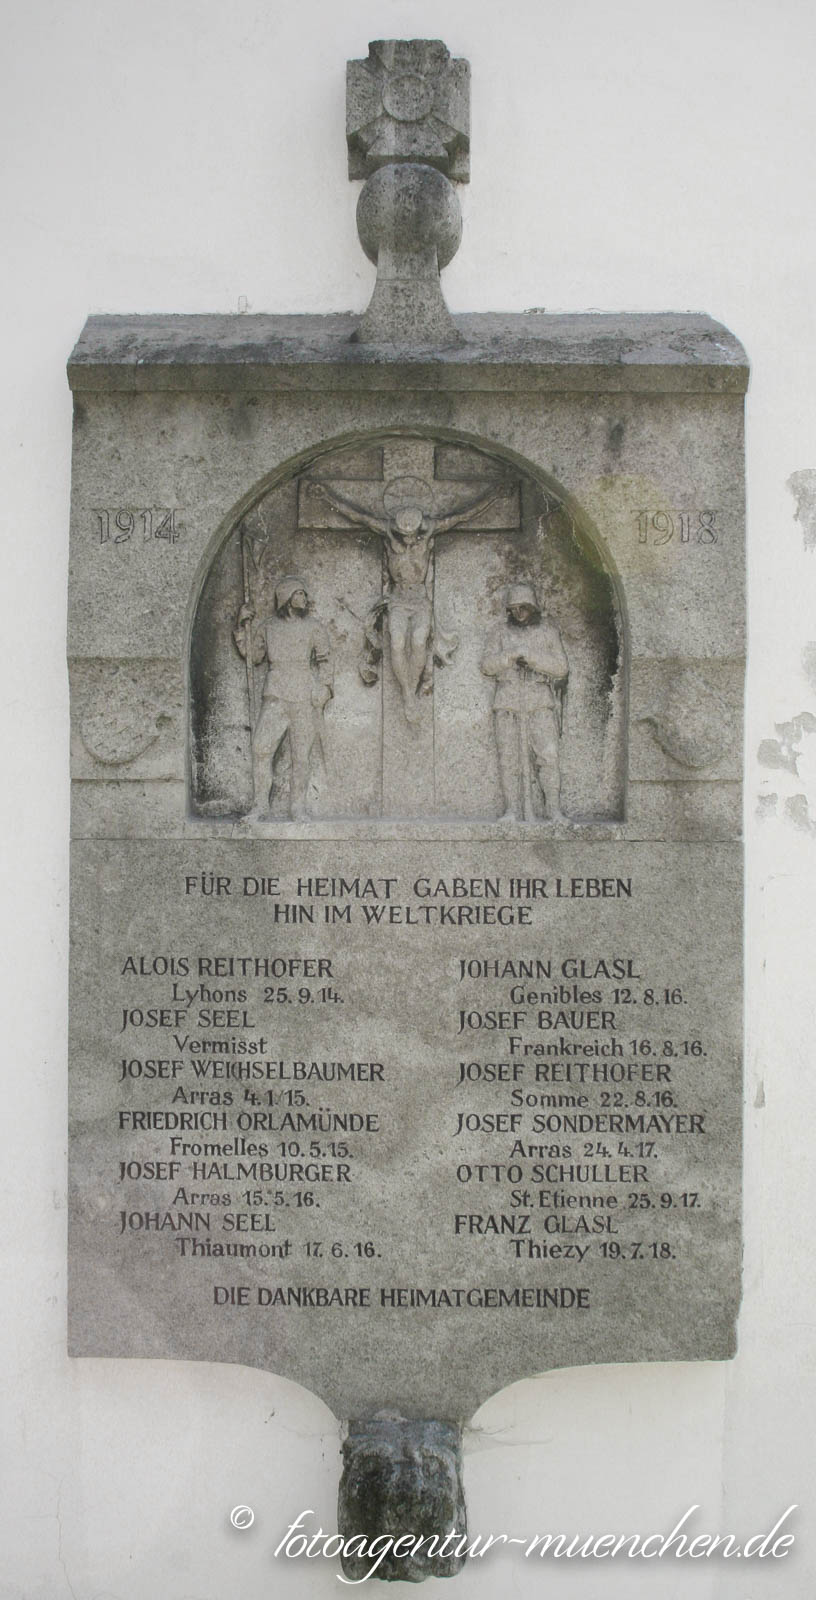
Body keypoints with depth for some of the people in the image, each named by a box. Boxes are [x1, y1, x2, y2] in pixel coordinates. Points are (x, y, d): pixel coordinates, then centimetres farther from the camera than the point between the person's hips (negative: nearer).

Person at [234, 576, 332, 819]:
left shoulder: (314, 627, 8)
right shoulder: (268, 627, 12)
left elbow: (324, 660, 10)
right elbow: (253, 655, 20)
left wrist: (324, 689, -2)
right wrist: (244, 626, 12)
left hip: (304, 698, -1)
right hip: (275, 697, 1)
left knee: (301, 754, 0)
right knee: (261, 749, -8)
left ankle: (298, 806, 9)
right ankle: (261, 804, -2)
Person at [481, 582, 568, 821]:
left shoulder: (548, 631, 7)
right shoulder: (501, 632, 10)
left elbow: (561, 668, -1)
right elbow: (487, 665, 1)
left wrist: (530, 657, -13)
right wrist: (512, 655, -16)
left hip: (540, 703, -1)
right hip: (508, 701, 1)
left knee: (548, 754, -13)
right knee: (509, 757, -4)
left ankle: (554, 810, -10)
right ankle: (512, 810, 0)